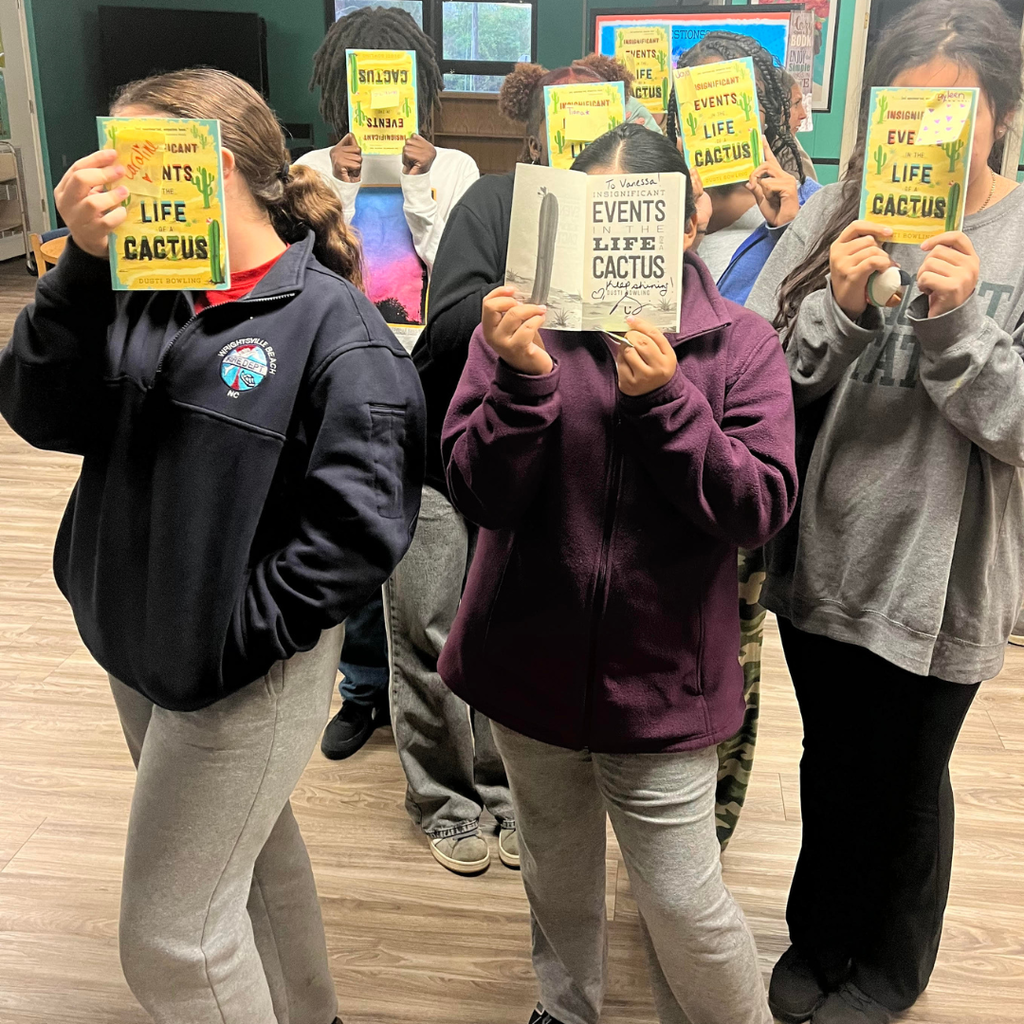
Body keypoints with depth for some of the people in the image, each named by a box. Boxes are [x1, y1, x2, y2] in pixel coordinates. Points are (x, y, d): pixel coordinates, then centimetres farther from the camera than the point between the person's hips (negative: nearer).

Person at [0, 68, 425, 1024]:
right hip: (138, 645, 7)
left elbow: (361, 523, -23)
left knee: (171, 938, 4)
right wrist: (83, 264, -21)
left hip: (246, 675, -7)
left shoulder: (332, 325, -18)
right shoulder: (141, 296, 1)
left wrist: (239, 630, -20)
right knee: (253, 848, 26)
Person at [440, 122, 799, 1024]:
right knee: (557, 879, 23)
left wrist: (663, 399, -26)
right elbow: (481, 496, -12)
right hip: (533, 665, 2)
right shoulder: (523, 325, -5)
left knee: (684, 905, 4)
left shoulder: (740, 343, -6)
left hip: (661, 676, -2)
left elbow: (762, 506, -14)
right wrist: (522, 380, -29)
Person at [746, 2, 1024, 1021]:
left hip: (940, 577, -2)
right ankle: (819, 937, 47)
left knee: (904, 779, 16)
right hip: (822, 556, 2)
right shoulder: (834, 217, -2)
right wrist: (838, 309, -21)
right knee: (830, 764, 20)